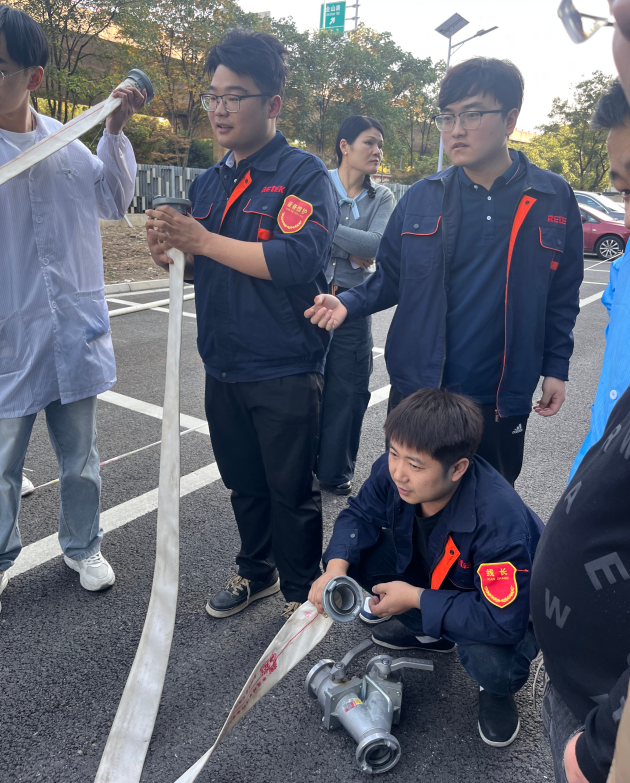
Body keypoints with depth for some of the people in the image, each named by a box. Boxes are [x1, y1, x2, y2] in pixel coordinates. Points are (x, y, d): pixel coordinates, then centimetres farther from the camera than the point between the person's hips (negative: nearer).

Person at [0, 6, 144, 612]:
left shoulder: (65, 141, 3)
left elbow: (114, 201, 16)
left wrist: (116, 130, 6)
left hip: (75, 335, 3)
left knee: (79, 459, 17)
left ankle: (82, 547, 38)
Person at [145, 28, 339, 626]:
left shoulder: (304, 175, -10)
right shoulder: (208, 183, 12)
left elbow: (298, 259, -26)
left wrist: (202, 240, -22)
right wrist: (170, 247, -6)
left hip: (285, 373, -6)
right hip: (223, 368, 7)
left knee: (292, 490, 8)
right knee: (243, 483, 20)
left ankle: (300, 591, 29)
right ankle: (255, 572, 42)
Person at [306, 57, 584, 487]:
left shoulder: (554, 198, -2)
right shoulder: (421, 198, 0)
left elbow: (562, 296, 4)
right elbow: (390, 278, 6)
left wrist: (556, 367, 2)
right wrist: (348, 304, -10)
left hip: (500, 401, -1)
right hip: (416, 390, 1)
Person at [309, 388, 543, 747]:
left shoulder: (499, 519, -42)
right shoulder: (393, 470, -26)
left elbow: (503, 621, -39)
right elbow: (360, 514, -7)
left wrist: (416, 599, -33)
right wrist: (337, 567, -26)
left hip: (511, 607, -5)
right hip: (438, 577, 6)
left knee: (489, 662, -36)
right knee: (360, 556, -13)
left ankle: (499, 689, 6)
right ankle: (430, 635, 13)